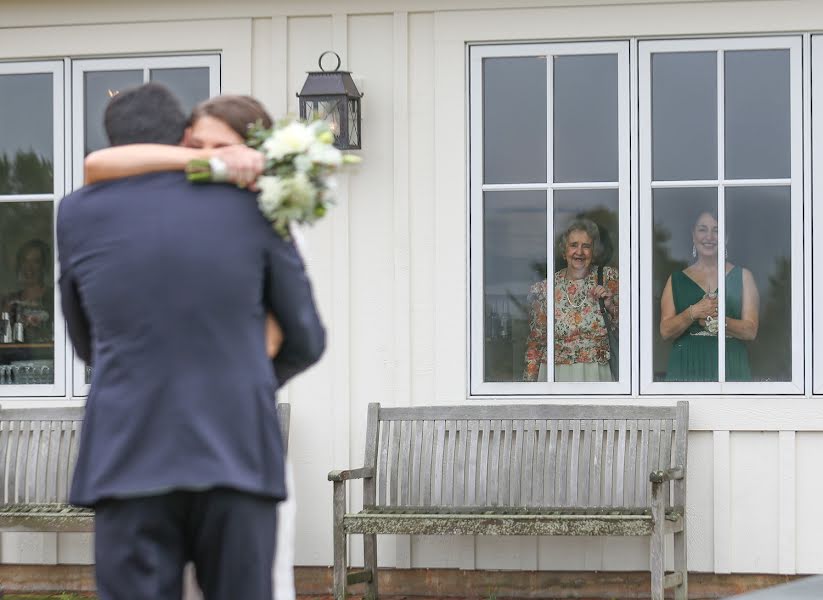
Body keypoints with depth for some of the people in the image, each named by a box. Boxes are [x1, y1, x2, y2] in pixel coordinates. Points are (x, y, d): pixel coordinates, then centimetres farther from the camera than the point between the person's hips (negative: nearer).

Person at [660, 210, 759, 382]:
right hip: (687, 369, 0)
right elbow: (665, 331, 1)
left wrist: (716, 320, -16)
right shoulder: (676, 279, 11)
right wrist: (693, 313, -16)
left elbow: (750, 331, -1)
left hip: (730, 369, 0)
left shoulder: (742, 276, 9)